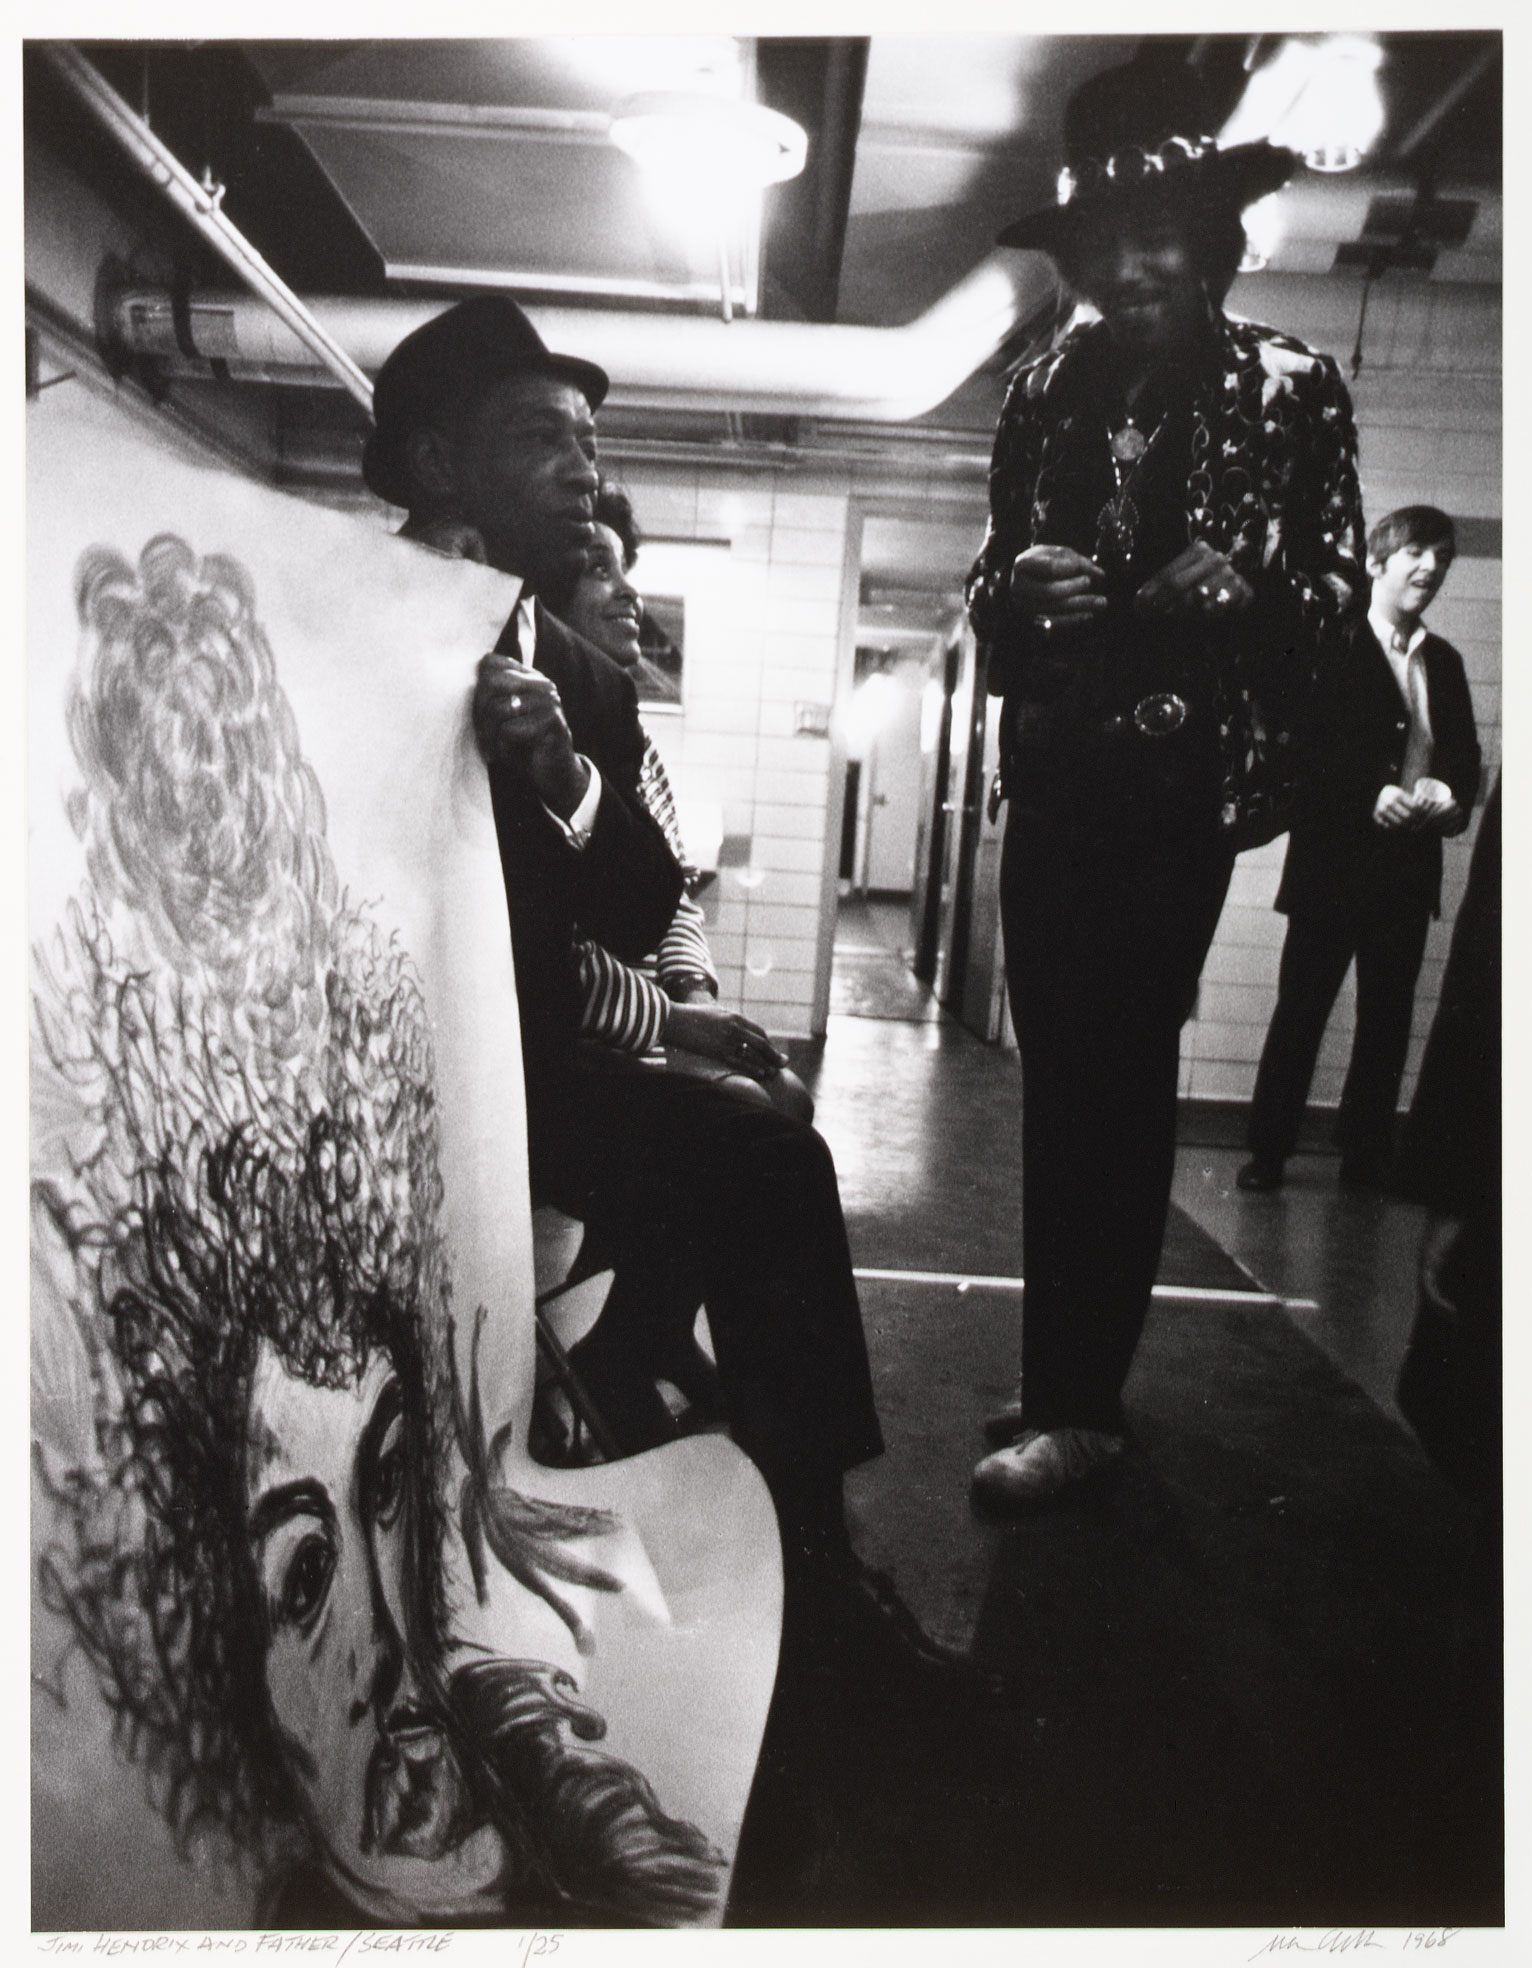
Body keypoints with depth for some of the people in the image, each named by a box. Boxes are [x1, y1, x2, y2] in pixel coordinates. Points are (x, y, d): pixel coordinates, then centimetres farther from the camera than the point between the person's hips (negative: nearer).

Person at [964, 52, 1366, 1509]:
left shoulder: (1287, 387, 2)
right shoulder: (1046, 390, 13)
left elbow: (1338, 583, 2)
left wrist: (1240, 585, -17)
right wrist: (1017, 584, -6)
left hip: (1184, 779, -4)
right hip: (1056, 773, 4)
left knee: (1117, 1078, -5)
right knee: (1062, 1076, 7)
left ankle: (1079, 1404, 7)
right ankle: (1066, 1371, 21)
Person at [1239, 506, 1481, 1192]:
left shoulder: (1444, 663, 17)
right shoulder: (1331, 648, -1)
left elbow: (1465, 756, 16)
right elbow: (1304, 749, -9)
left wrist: (1451, 796, -6)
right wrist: (1370, 797, -20)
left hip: (1409, 869, 5)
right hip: (1335, 863, -5)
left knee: (1387, 1019, 8)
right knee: (1301, 1011, 0)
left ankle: (1365, 1156, 19)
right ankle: (1268, 1151, 8)